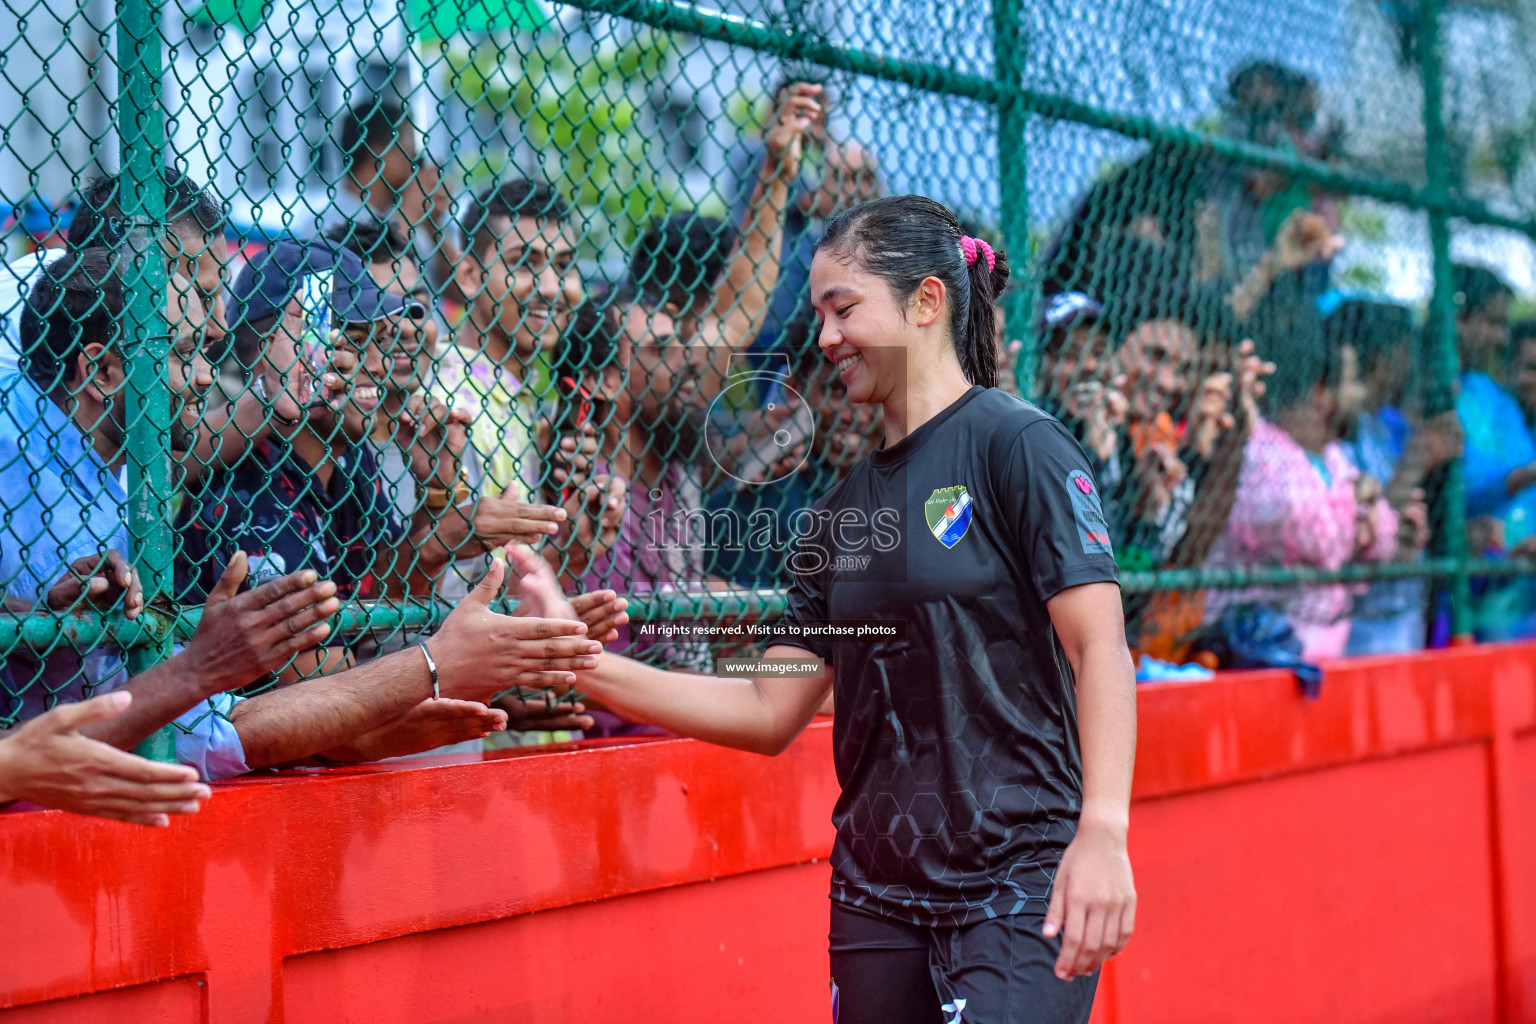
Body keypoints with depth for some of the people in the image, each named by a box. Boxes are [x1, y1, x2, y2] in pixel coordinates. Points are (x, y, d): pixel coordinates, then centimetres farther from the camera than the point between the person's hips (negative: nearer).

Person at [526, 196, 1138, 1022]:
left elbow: (1100, 646, -14)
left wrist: (1102, 830, -26)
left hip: (1021, 887, -6)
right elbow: (771, 713, 12)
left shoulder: (1016, 444, -5)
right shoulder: (851, 501, 14)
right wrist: (583, 664, 5)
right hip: (876, 895, 6)